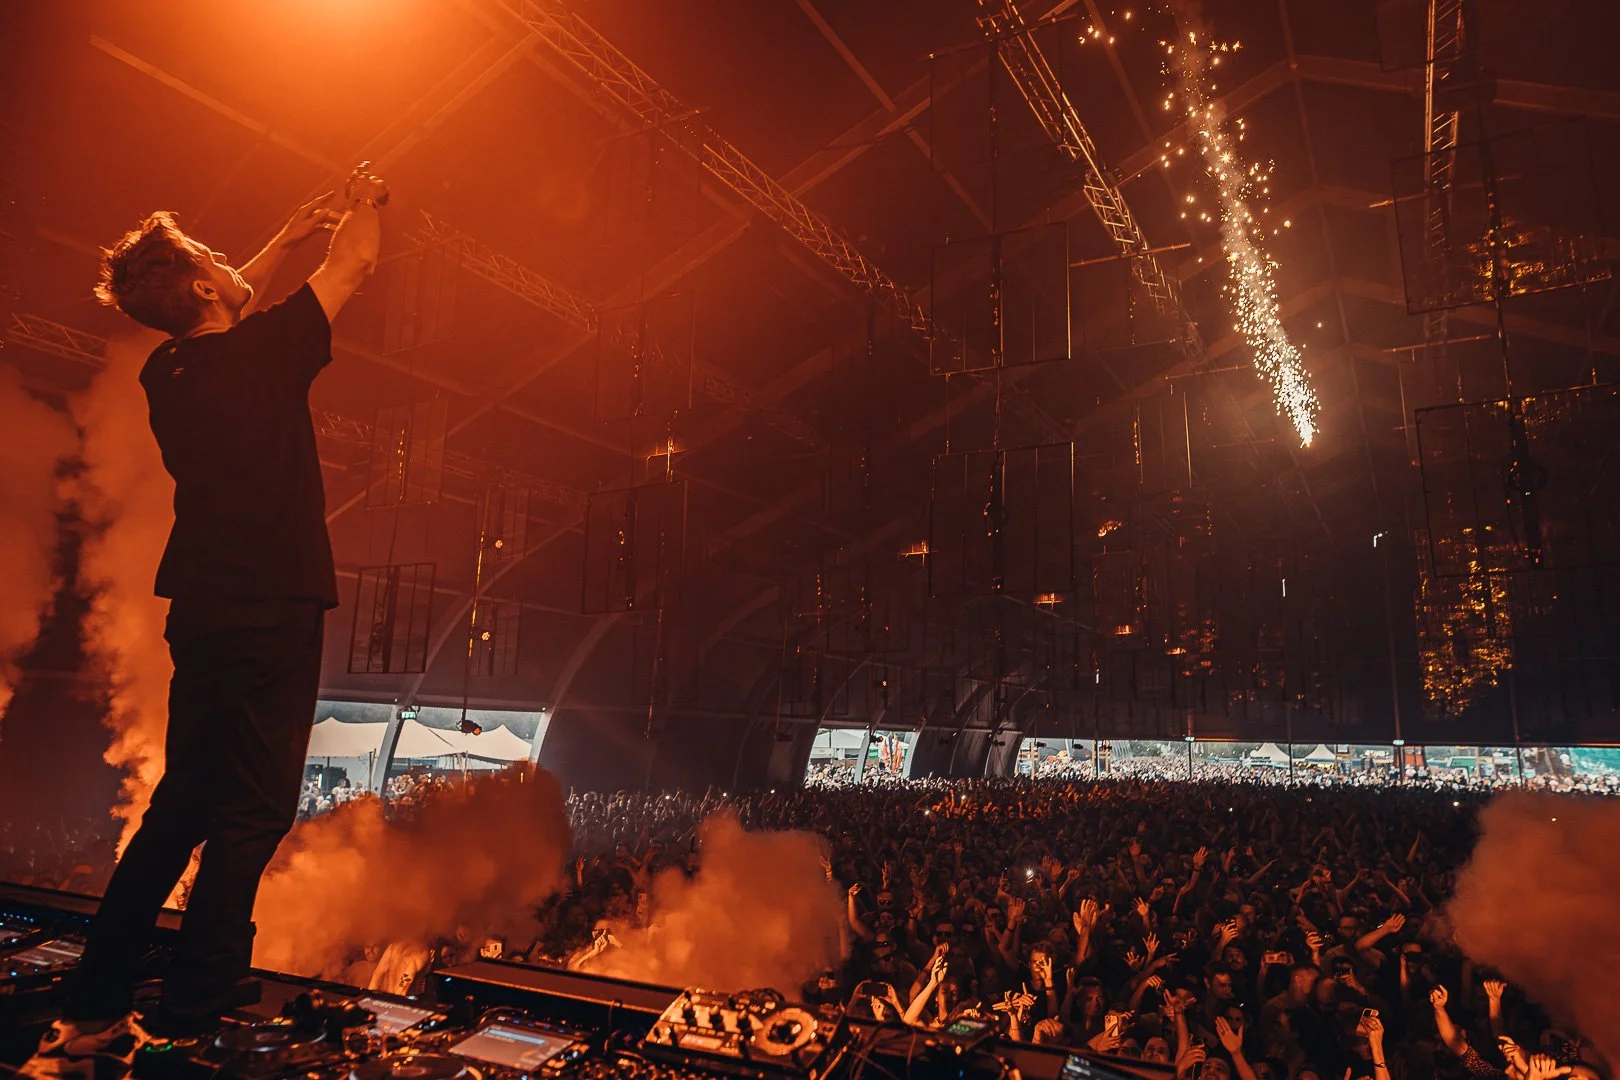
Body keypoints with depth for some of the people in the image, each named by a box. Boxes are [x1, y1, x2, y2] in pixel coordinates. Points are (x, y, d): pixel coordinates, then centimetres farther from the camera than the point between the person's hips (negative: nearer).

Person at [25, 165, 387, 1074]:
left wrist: (291, 237, 36)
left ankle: (93, 1006, 26)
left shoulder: (167, 371, 8)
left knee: (183, 804, 18)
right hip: (274, 615, -8)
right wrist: (362, 205, 23)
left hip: (201, 614, 8)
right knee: (250, 814, 0)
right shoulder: (266, 351, -11)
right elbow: (355, 264, 2)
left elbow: (227, 311, 29)